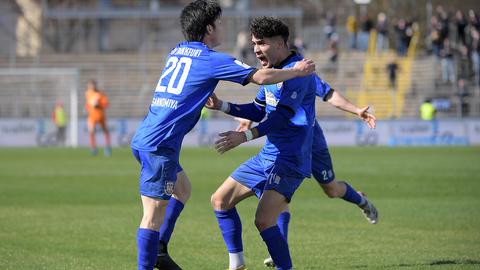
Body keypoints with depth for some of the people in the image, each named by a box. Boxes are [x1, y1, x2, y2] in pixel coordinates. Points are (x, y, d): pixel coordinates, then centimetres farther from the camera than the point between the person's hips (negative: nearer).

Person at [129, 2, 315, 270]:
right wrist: (297, 71, 8)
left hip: (144, 139, 9)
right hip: (159, 145, -9)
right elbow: (260, 77, -6)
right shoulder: (211, 59, -7)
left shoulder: (178, 51, 16)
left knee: (183, 189, 27)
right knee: (154, 215, -8)